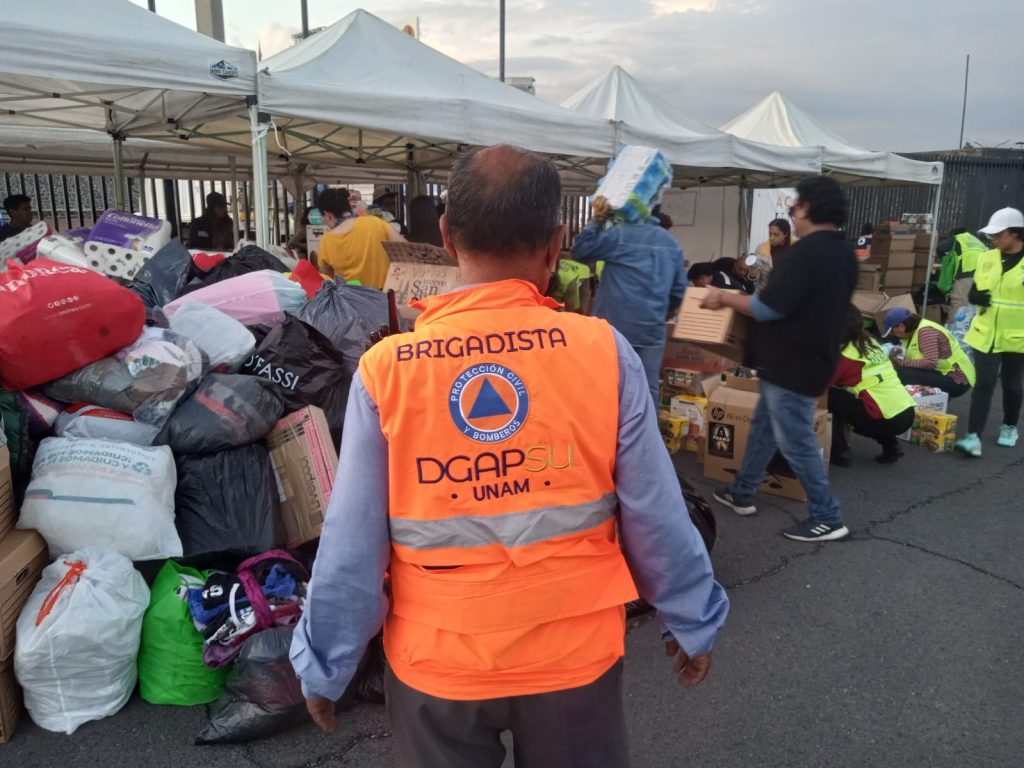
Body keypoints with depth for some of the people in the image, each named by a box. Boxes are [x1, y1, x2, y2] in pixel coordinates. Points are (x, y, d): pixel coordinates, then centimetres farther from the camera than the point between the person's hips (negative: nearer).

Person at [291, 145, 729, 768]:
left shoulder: (386, 368, -15)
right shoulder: (604, 351, -15)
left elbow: (351, 544, -10)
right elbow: (655, 513, -9)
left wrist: (325, 666, 5)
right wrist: (692, 623, 7)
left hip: (438, 658, 0)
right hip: (574, 649, 1)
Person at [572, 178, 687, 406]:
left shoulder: (619, 234, -8)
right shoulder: (671, 243, 11)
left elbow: (580, 251, -4)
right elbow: (679, 289, 16)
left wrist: (597, 220, -2)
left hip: (615, 328, -4)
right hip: (652, 330, 5)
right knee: (648, 389, 8)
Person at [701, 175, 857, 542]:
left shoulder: (806, 250, -23)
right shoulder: (845, 253, 9)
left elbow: (768, 308, -24)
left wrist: (725, 298, -9)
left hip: (792, 364, -10)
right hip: (814, 356, 10)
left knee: (797, 441, 1)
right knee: (763, 426, 20)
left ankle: (827, 518, 11)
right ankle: (742, 493, 33)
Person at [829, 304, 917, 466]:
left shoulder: (846, 353, -10)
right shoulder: (871, 343, 14)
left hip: (889, 418, -8)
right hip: (906, 414, 8)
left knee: (829, 397, -1)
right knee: (847, 399, 28)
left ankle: (839, 453, -1)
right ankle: (890, 446, 18)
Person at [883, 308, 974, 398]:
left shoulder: (925, 331, -21)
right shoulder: (916, 329, 7)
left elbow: (931, 363, -30)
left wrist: (902, 362, -25)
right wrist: (902, 352, -2)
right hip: (946, 373, 10)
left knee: (904, 373, -23)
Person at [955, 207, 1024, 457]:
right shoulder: (986, 259, 3)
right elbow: (973, 294, 9)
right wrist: (979, 298, -14)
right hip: (986, 333, 2)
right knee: (983, 384, -3)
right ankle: (974, 436, -7)